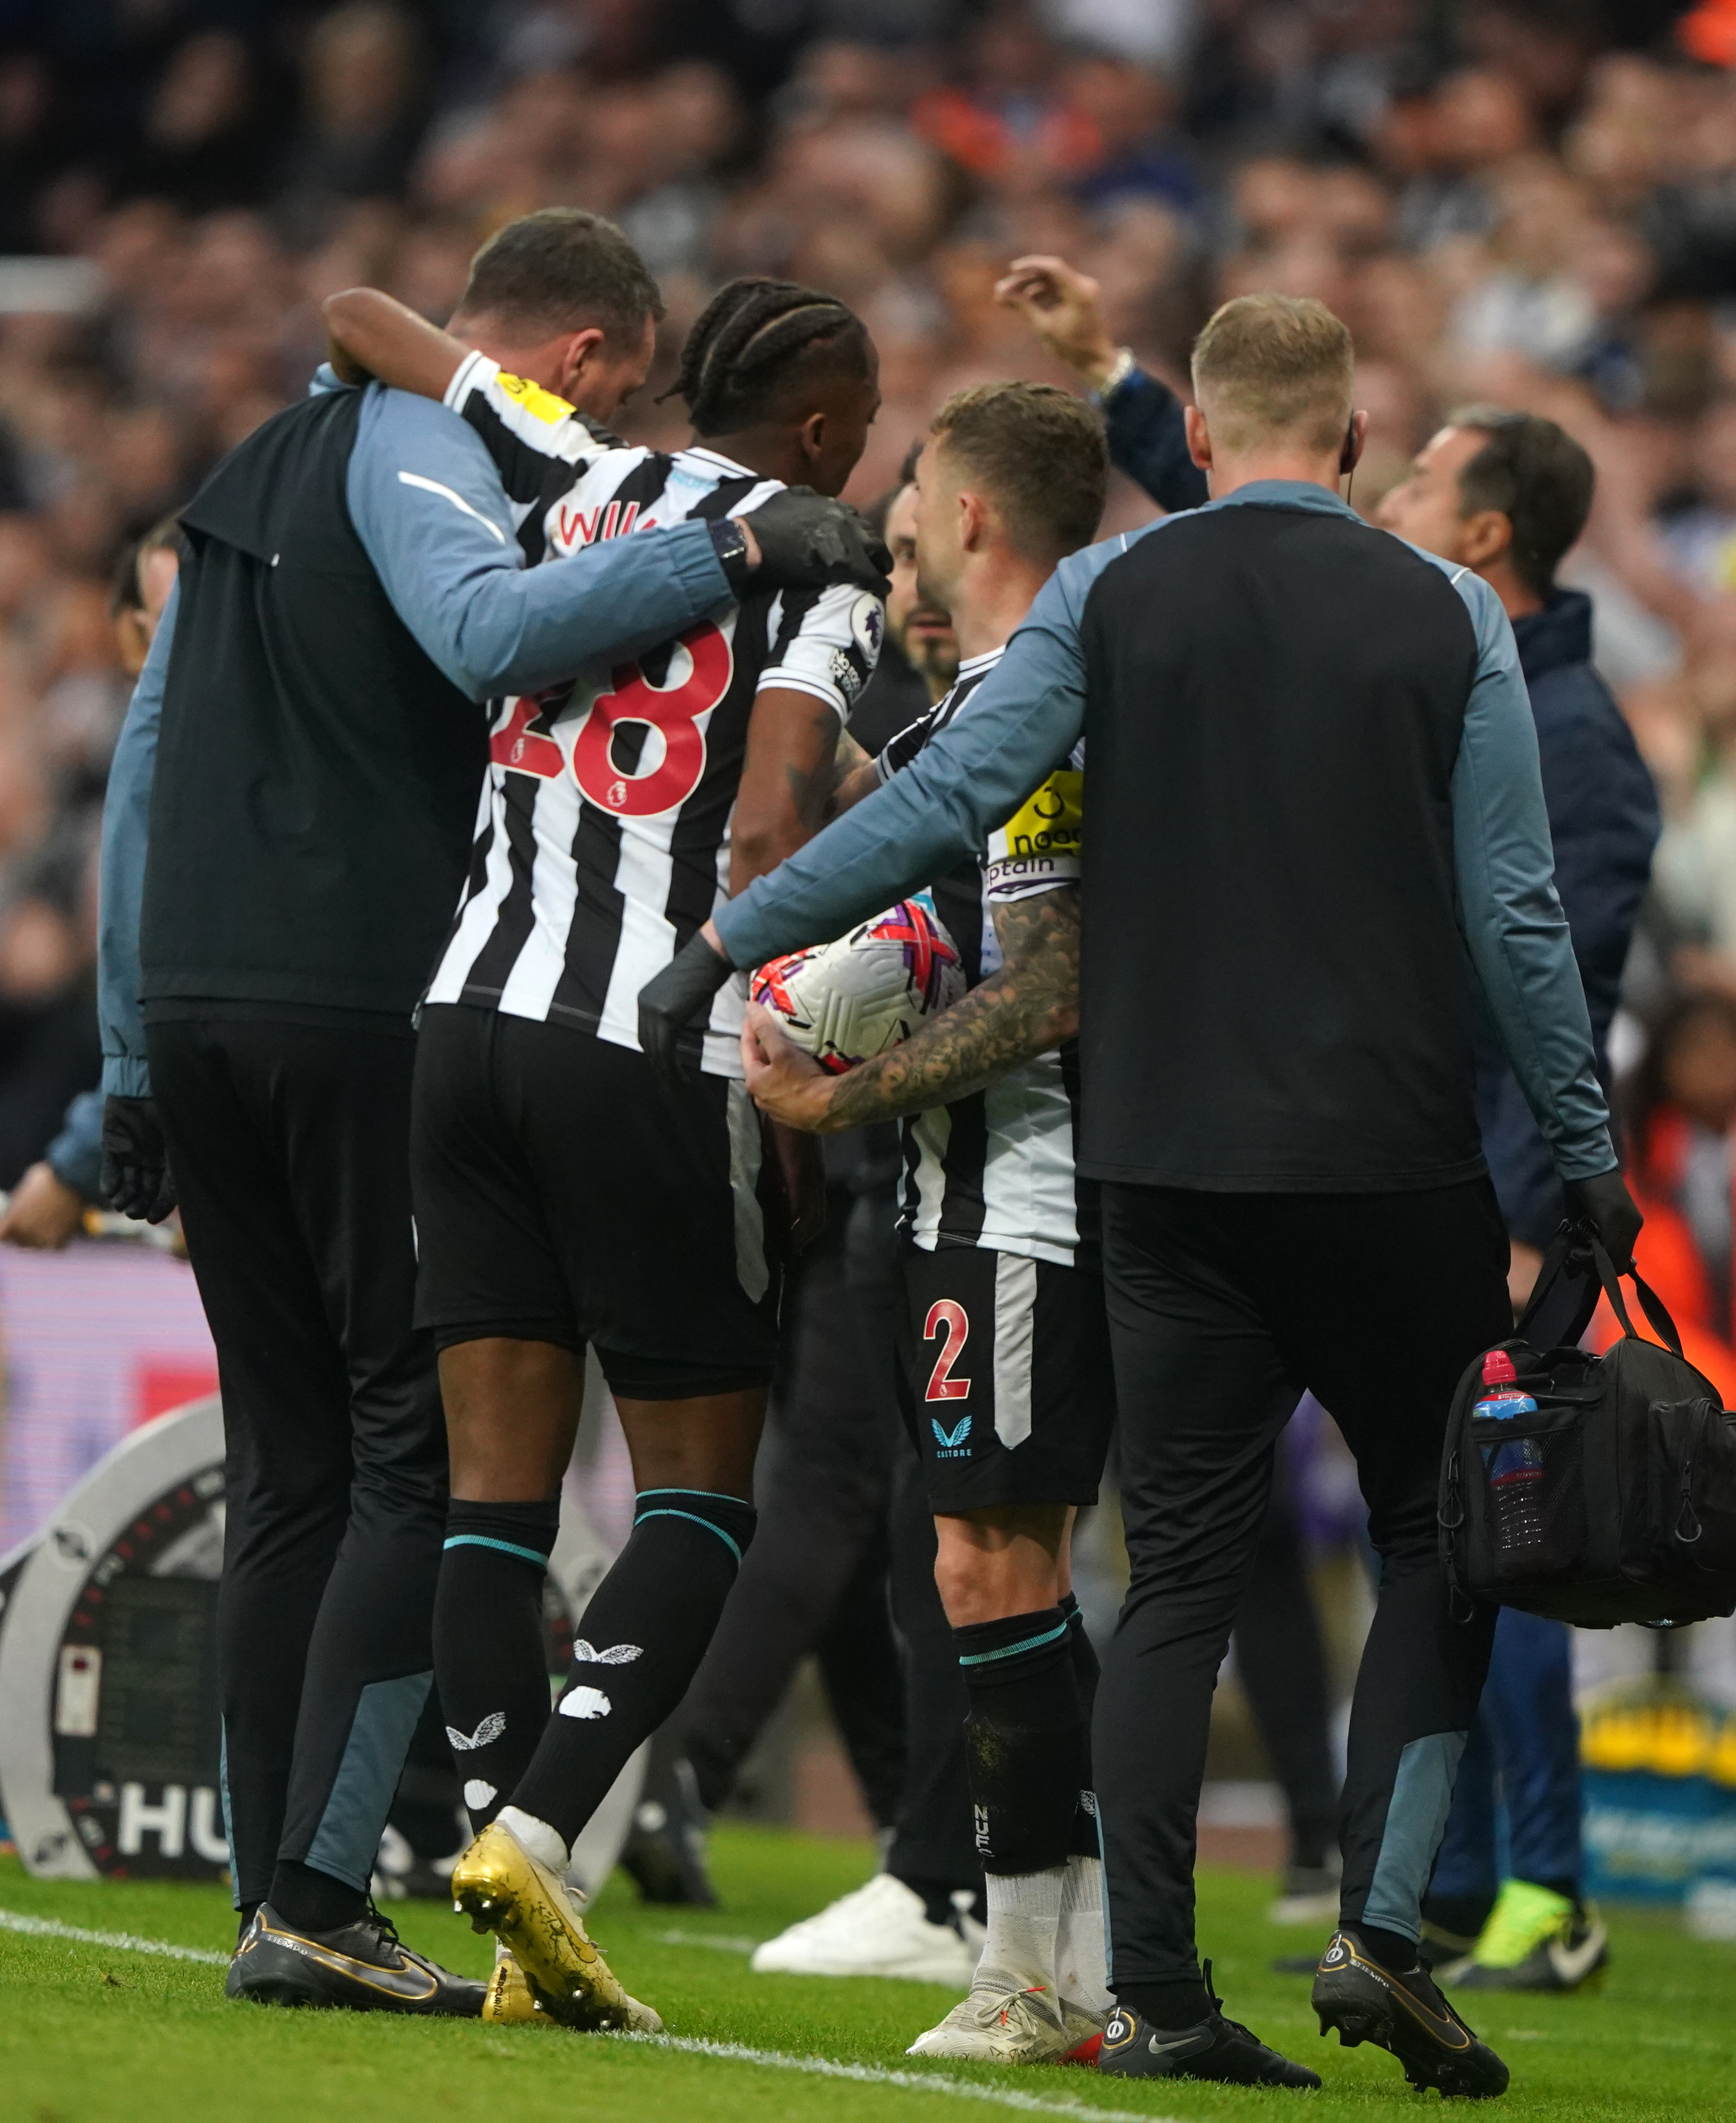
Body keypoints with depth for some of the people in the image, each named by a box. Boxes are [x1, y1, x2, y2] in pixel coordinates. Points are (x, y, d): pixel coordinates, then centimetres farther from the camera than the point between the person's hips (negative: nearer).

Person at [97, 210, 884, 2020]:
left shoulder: (256, 469, 23)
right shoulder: (418, 451, -5)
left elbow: (142, 765, 23)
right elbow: (492, 633, -28)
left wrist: (134, 1062, 23)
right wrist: (728, 553, -24)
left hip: (195, 1000, 8)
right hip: (358, 1005, -8)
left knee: (287, 1464, 11)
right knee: (424, 1448, -5)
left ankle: (278, 1898, 9)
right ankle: (315, 1894, -12)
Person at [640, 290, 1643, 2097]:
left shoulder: (1111, 595, 2)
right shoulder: (1444, 616, 0)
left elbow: (947, 799, -7)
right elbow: (1515, 911, -1)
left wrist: (734, 939, -1)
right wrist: (1586, 1152, 7)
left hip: (1169, 1166, 2)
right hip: (1392, 1160, -2)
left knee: (1179, 1570, 5)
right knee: (1439, 1534, 11)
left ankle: (1151, 1992, -1)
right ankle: (1381, 1922, -4)